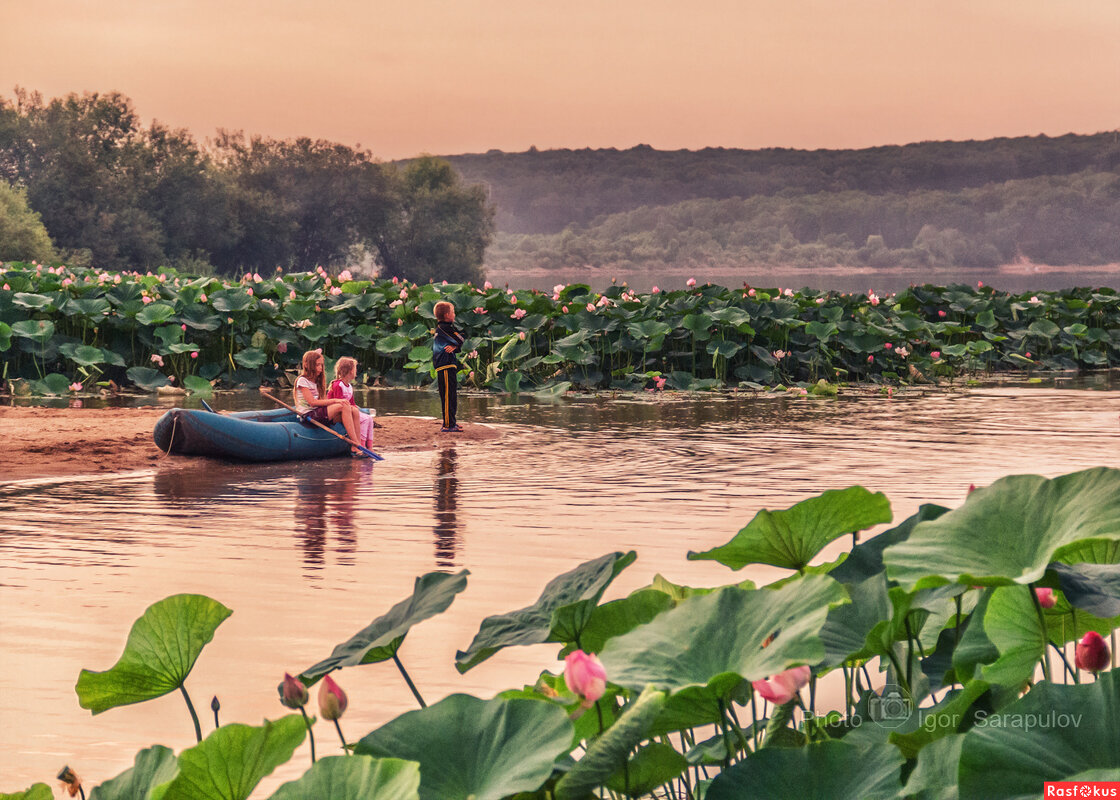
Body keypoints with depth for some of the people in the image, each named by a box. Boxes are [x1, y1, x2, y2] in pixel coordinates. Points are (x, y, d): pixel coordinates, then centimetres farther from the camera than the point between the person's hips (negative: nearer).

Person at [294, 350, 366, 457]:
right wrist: (334, 401, -19)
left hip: (319, 414, 8)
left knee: (353, 411, -12)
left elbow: (322, 400, 10)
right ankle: (356, 445, -29)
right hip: (309, 415, -8)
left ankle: (355, 447, -22)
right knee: (343, 407, -26)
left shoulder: (316, 381, 21)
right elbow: (312, 402, -16)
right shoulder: (302, 381, -6)